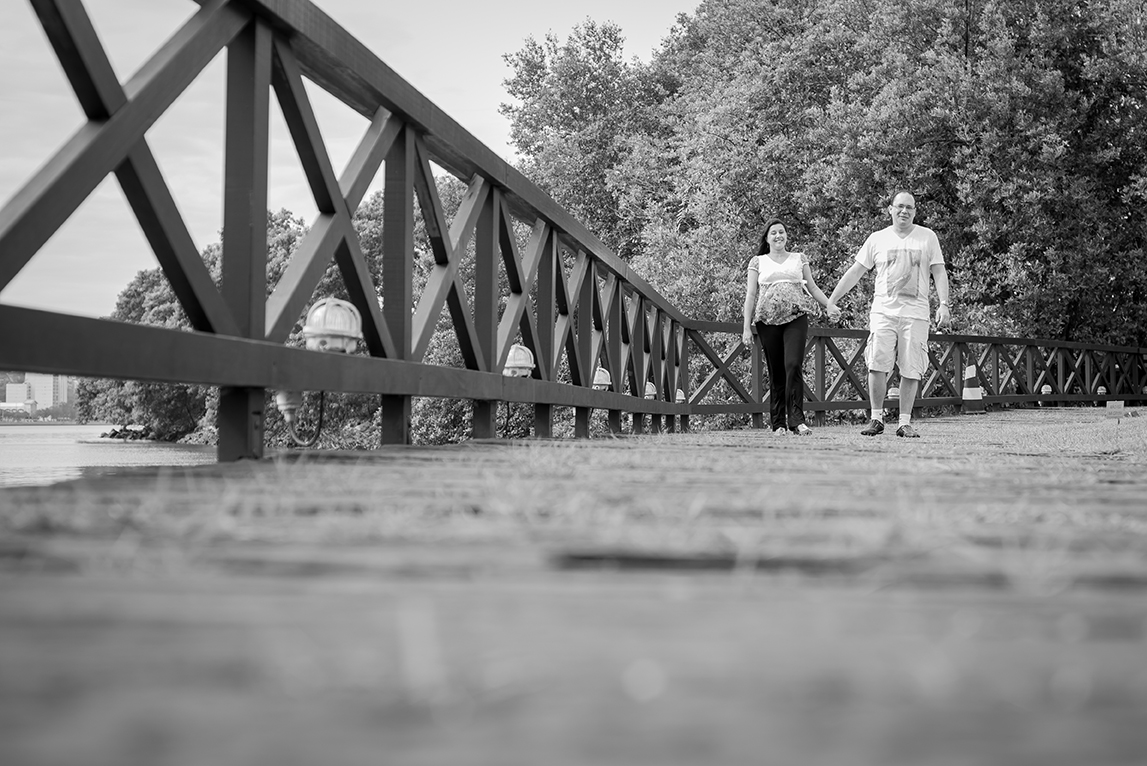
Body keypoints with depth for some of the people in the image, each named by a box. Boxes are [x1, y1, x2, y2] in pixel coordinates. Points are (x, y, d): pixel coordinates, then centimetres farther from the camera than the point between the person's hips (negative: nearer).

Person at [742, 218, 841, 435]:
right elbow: (750, 294, 9)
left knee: (793, 366, -17)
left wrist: (829, 305, 0)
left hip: (796, 317, 0)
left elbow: (812, 287, 17)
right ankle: (778, 423, 8)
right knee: (775, 372, 1)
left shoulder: (799, 259, 16)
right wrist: (747, 328, 2)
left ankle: (796, 420, -20)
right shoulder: (758, 262, 12)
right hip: (768, 319, 0)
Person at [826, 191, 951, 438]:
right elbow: (855, 271, 13)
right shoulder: (877, 239, 10)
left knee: (911, 370, -2)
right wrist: (831, 302, 9)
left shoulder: (927, 237, 9)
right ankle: (876, 418, -2)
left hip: (915, 313, 0)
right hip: (883, 311, 0)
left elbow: (939, 272, 8)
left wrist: (944, 304, -5)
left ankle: (905, 422, 6)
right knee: (877, 364, -12)